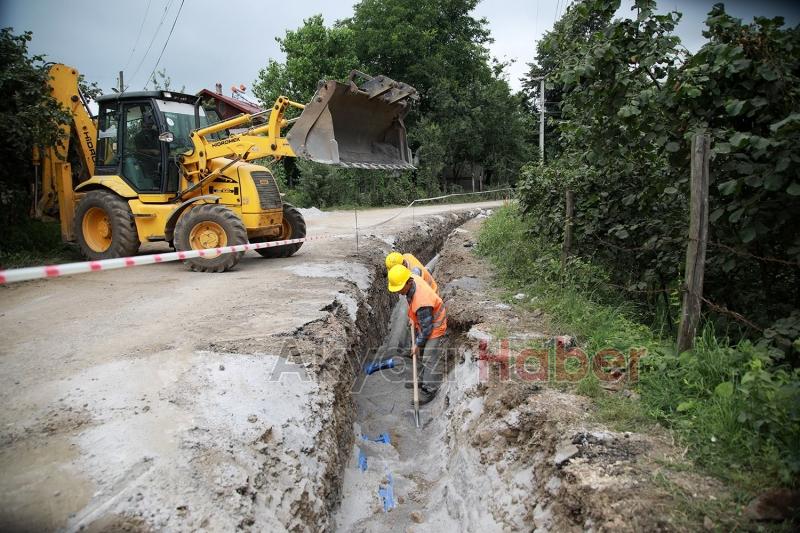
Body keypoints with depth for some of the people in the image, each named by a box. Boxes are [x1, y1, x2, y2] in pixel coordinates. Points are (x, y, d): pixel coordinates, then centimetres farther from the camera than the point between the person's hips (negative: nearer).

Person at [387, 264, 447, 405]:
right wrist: (412, 318, 13)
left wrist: (418, 344, -12)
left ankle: (429, 390, 15)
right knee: (420, 354, 21)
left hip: (434, 327, -9)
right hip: (422, 322, 9)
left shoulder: (422, 302, -41)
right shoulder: (412, 278, -16)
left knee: (429, 359, 0)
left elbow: (426, 328, -28)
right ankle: (421, 379, 38)